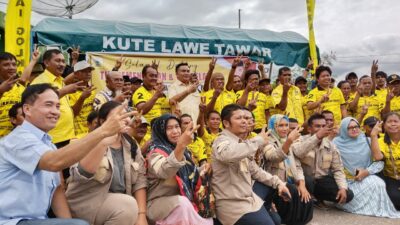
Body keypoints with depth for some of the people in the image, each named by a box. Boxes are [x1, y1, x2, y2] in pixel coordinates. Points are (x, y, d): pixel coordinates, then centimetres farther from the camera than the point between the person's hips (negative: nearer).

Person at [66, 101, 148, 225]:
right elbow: (81, 174, -28)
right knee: (128, 205, -26)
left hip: (121, 203, 5)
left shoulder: (132, 145, 3)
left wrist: (141, 215, -13)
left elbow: (139, 181, -1)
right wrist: (103, 143, -40)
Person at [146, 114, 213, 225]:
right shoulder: (157, 152, -12)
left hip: (184, 204, 7)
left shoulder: (184, 152, 11)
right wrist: (181, 145, -49)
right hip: (159, 203, -6)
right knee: (182, 202, -33)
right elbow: (164, 172, -35)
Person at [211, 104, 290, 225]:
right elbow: (227, 154, -41)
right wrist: (259, 140, -31)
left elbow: (255, 170, 19)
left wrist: (277, 182, 6)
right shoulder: (222, 141, -16)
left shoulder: (242, 143, 13)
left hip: (249, 198, 9)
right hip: (232, 204, -9)